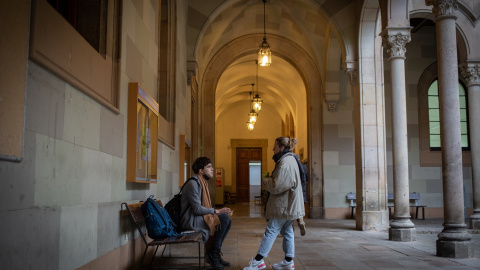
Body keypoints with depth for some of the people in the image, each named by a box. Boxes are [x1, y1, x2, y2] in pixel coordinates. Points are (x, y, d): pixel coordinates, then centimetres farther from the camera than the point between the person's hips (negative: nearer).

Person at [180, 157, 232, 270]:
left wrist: (219, 211, 1)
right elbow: (197, 209, -23)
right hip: (190, 220, -10)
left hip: (198, 217, 10)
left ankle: (215, 253, 6)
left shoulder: (202, 183, 15)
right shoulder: (193, 184, -17)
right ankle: (213, 253, -9)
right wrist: (217, 211, -19)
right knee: (224, 218, -20)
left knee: (228, 220, 1)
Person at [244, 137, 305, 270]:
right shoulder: (290, 160, 15)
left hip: (283, 205, -10)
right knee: (287, 232, 13)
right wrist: (270, 181, 5)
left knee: (271, 231, -4)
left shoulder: (284, 163, -19)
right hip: (289, 204, 10)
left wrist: (265, 181, -4)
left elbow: (276, 186, -22)